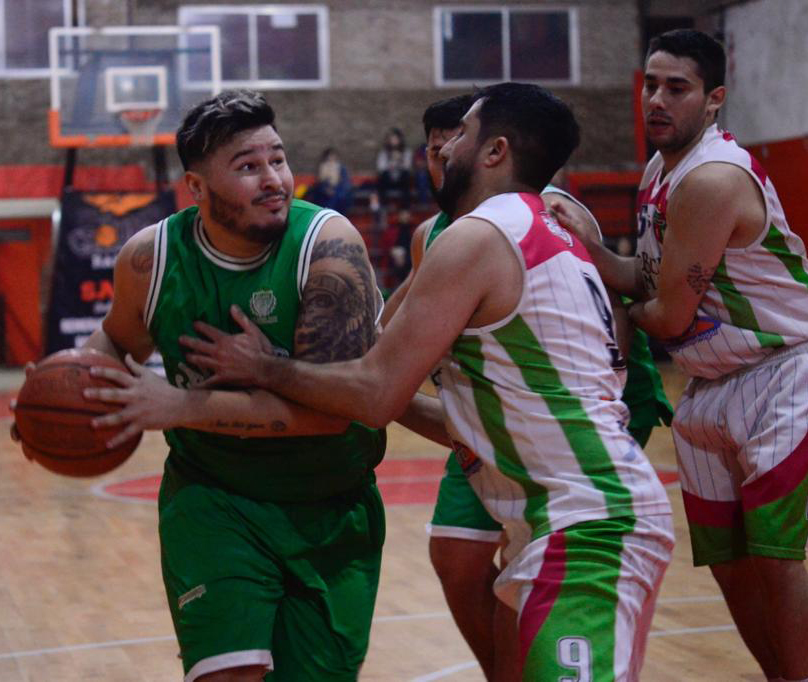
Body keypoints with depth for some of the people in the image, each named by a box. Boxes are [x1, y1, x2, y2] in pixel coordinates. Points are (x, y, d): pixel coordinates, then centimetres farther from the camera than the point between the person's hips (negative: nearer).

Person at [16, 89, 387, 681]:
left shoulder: (328, 246, -21)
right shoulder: (150, 257, -10)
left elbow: (331, 406, -28)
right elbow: (119, 340, 14)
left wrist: (181, 406, -31)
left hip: (330, 509, -1)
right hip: (210, 495, 1)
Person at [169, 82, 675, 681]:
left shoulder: (476, 238, -10)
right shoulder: (552, 236, 19)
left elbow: (374, 393, -10)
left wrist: (263, 368, 3)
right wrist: (397, 401, 24)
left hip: (588, 530, -10)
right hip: (594, 518, 10)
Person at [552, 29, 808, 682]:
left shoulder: (714, 177, -22)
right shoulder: (660, 170, 8)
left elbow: (670, 316, -21)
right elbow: (646, 280, 8)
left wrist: (630, 311, 0)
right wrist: (581, 240, -7)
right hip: (708, 389, 9)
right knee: (728, 563, 10)